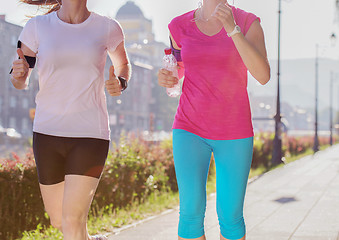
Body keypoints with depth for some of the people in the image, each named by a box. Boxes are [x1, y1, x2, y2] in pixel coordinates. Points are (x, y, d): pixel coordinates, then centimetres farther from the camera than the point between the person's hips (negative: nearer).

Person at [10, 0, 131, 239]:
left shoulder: (107, 28, 1)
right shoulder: (37, 27, 1)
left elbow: (123, 63, 20)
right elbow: (21, 83, 9)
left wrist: (120, 83, -3)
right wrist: (19, 74, -16)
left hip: (90, 134, -2)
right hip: (47, 132, 3)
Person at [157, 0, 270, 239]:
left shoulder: (249, 23, -4)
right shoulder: (180, 26, 2)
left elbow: (263, 76, -18)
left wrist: (232, 28, -25)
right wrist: (166, 78, -7)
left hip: (234, 130, -1)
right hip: (191, 129, 1)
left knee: (230, 216, 3)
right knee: (191, 212, -9)